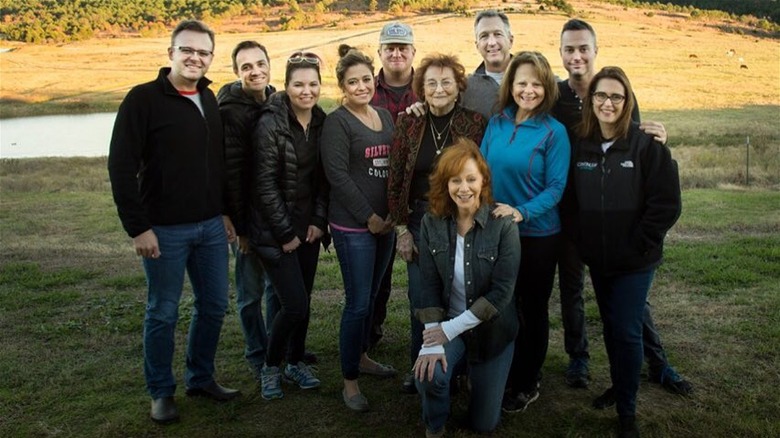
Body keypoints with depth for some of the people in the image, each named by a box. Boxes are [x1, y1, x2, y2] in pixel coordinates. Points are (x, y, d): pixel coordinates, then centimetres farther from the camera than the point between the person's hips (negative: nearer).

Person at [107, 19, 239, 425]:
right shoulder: (144, 98, -10)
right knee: (163, 313, 6)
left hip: (212, 226, 6)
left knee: (214, 305, 13)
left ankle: (201, 378, 31)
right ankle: (161, 392, 23)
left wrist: (226, 212, 12)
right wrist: (138, 227, -16)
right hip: (165, 229, -6)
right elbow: (121, 167, -13)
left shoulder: (209, 100, 9)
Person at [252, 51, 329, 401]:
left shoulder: (321, 123, 4)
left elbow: (322, 177, 8)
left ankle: (296, 363, 32)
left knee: (303, 301, 12)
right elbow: (265, 183, -16)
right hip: (276, 229, -6)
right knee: (295, 305, -8)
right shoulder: (270, 123, -15)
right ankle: (270, 367, 16)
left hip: (308, 227, 6)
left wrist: (319, 221, -2)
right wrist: (286, 233, -14)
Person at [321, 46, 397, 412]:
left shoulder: (386, 117, 11)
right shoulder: (337, 122, -9)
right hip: (353, 226, -6)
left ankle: (361, 356, 35)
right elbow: (337, 175, -15)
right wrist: (369, 217, -13)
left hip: (384, 223, 7)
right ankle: (350, 381, 8)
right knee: (358, 302, -4)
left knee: (370, 297, 16)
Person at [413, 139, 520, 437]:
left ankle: (476, 372, 41)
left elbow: (502, 292, -21)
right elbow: (429, 286, -10)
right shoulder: (432, 223, -11)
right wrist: (433, 341, -20)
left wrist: (451, 330, -21)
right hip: (446, 324, 1)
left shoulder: (503, 225, -20)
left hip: (492, 328, -1)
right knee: (428, 374, -29)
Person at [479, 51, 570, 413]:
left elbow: (555, 187, -14)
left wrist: (522, 213, -27)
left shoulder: (554, 132, -12)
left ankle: (527, 384, 28)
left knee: (532, 309, 11)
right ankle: (502, 376, 35)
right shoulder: (496, 124, 1)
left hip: (537, 235, -4)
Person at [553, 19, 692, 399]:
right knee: (571, 288, 12)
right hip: (568, 212, 1)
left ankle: (657, 363, 22)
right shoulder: (553, 97, -4)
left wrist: (656, 141, -21)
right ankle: (577, 358, 30)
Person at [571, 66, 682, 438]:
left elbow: (667, 204, -12)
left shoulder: (647, 146, -11)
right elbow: (575, 199, 10)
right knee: (610, 329, 16)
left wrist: (640, 243, -12)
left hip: (635, 260, -4)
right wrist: (583, 242, 2)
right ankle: (619, 388, 34)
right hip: (597, 259, 4)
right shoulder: (581, 145, 2)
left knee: (626, 332, -3)